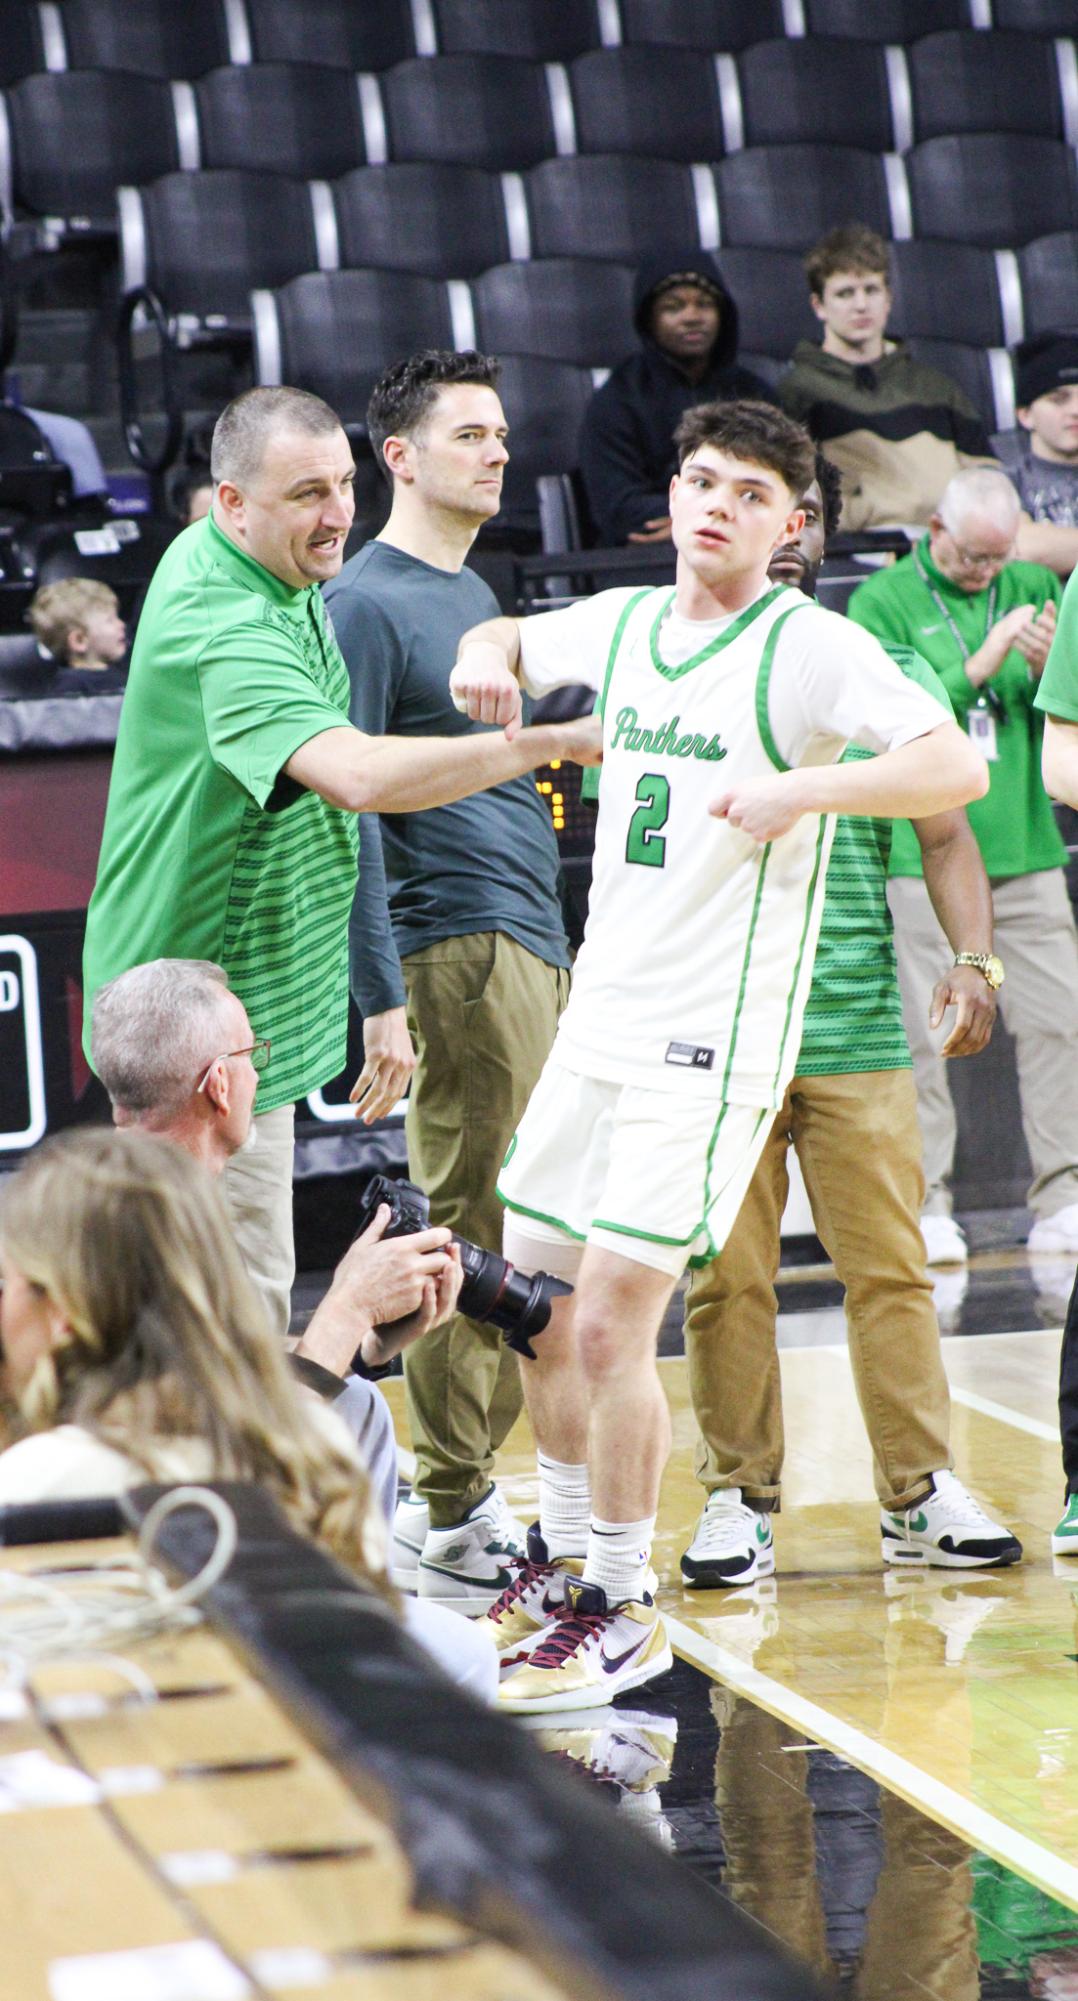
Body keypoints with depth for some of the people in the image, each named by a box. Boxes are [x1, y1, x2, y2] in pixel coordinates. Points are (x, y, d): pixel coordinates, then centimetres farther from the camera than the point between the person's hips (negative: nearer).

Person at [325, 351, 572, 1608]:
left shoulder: (472, 595, 20)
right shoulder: (367, 602, -8)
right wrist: (380, 997, -18)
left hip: (536, 950, 9)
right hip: (459, 954, -9)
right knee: (466, 1236, -7)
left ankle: (467, 1490, 18)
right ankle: (443, 1520, -1)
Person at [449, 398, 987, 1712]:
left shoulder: (810, 648, -11)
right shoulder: (622, 624, 10)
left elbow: (957, 767, -22)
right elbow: (513, 643, 31)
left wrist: (800, 787, -33)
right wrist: (487, 656, 7)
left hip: (711, 1044, -7)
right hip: (598, 1016, 7)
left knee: (610, 1324, -10)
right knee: (540, 1314, 13)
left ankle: (621, 1613, 5)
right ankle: (566, 1551, 33)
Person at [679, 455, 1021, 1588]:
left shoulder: (885, 674, 9)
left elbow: (945, 834, 9)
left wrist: (971, 960, -5)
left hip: (858, 1024, 1)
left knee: (890, 1269, 2)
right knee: (724, 1277, 2)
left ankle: (920, 1495, 10)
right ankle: (739, 1497, 13)